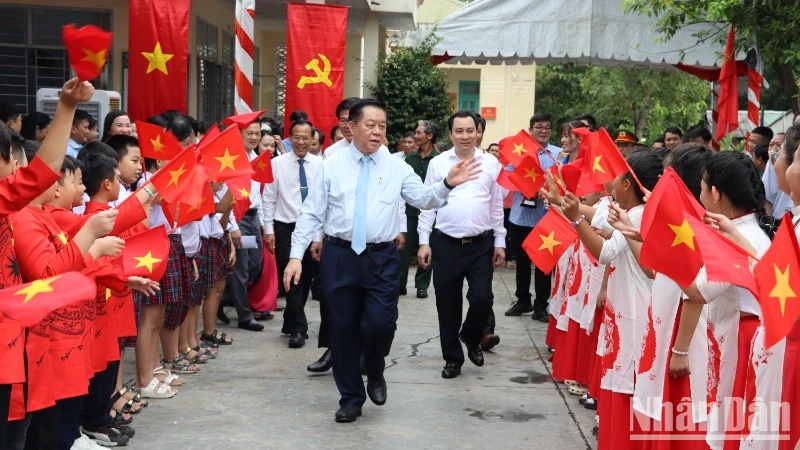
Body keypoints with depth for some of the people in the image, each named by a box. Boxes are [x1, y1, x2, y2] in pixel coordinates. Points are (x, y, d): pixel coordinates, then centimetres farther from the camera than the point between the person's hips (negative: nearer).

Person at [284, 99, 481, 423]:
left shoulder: (396, 167, 5)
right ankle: (351, 398, 24)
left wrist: (448, 184, -22)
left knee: (380, 324, -11)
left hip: (382, 258, 0)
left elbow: (424, 199, -3)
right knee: (343, 328, 7)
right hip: (340, 256, 0)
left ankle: (375, 372, 24)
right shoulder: (332, 165, 2)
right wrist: (296, 255, -6)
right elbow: (311, 213, 0)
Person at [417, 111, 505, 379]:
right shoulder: (438, 163, 0)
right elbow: (428, 204, 2)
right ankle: (452, 357, 23)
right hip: (446, 244, 0)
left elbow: (497, 205, 8)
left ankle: (471, 338, 26)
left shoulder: (491, 164, 3)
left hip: (481, 244, 0)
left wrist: (500, 242, 6)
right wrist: (424, 242, -3)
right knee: (448, 305, 6)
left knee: (482, 299, -6)